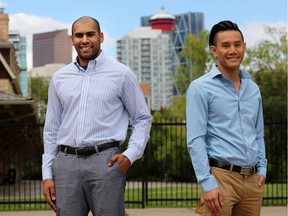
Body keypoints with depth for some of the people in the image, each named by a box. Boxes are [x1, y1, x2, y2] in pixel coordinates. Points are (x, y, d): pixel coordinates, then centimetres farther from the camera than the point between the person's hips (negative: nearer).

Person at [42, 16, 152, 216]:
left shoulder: (121, 74, 4)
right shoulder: (59, 78, 13)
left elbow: (143, 118, 7)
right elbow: (51, 129, 16)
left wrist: (131, 155, -8)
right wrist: (47, 174, 10)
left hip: (104, 162, -3)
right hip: (66, 162, 3)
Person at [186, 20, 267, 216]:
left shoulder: (253, 88, 14)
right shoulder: (200, 88, -4)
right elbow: (195, 140, -10)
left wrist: (262, 169, 8)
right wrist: (208, 183, -17)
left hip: (253, 179, 5)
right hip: (221, 177, -5)